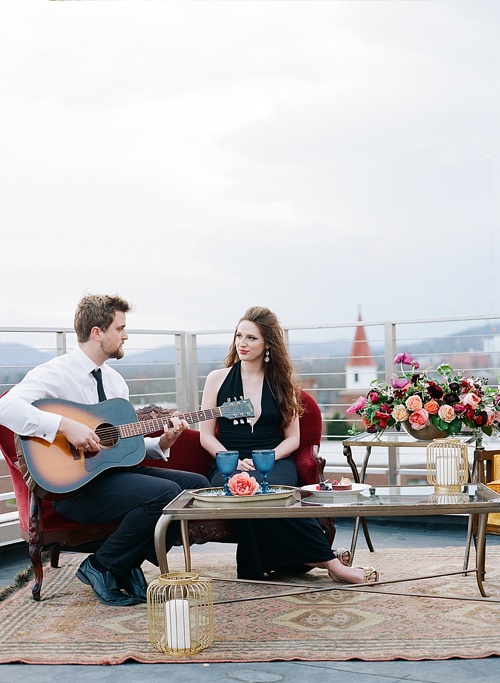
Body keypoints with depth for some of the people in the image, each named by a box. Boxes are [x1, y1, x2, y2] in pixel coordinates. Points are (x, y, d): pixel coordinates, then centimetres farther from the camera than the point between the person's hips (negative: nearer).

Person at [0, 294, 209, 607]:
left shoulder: (115, 380, 16)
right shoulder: (57, 373, -10)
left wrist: (162, 443, 1)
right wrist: (65, 425, -33)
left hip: (114, 470, 9)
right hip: (74, 483, -9)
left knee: (197, 485, -4)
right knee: (165, 493, -28)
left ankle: (129, 564, -1)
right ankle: (101, 567, -8)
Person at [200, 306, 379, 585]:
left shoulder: (281, 383, 13)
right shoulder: (218, 379, 11)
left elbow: (293, 438, 11)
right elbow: (207, 436, 8)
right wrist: (235, 461, -10)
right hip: (229, 466, -1)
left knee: (271, 487, -39)